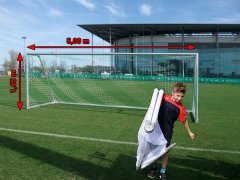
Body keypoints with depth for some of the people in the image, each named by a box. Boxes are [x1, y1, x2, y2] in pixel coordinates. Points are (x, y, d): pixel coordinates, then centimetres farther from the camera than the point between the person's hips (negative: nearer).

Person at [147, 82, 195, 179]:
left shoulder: (181, 108, -14)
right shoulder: (164, 97, -10)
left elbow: (184, 121, 0)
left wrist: (189, 132, 9)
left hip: (167, 131, -2)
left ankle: (163, 171, 28)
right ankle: (154, 167, 34)